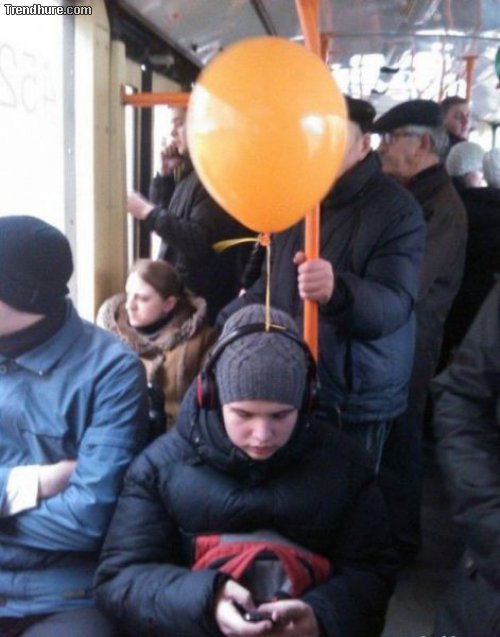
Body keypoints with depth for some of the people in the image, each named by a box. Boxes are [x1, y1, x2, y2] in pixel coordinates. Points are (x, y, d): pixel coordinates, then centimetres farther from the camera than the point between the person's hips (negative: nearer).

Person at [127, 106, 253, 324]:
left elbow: (200, 242, -26)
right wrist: (166, 175, 6)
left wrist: (148, 212, -21)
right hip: (180, 291, 10)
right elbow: (167, 215, 19)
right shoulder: (192, 172, 12)